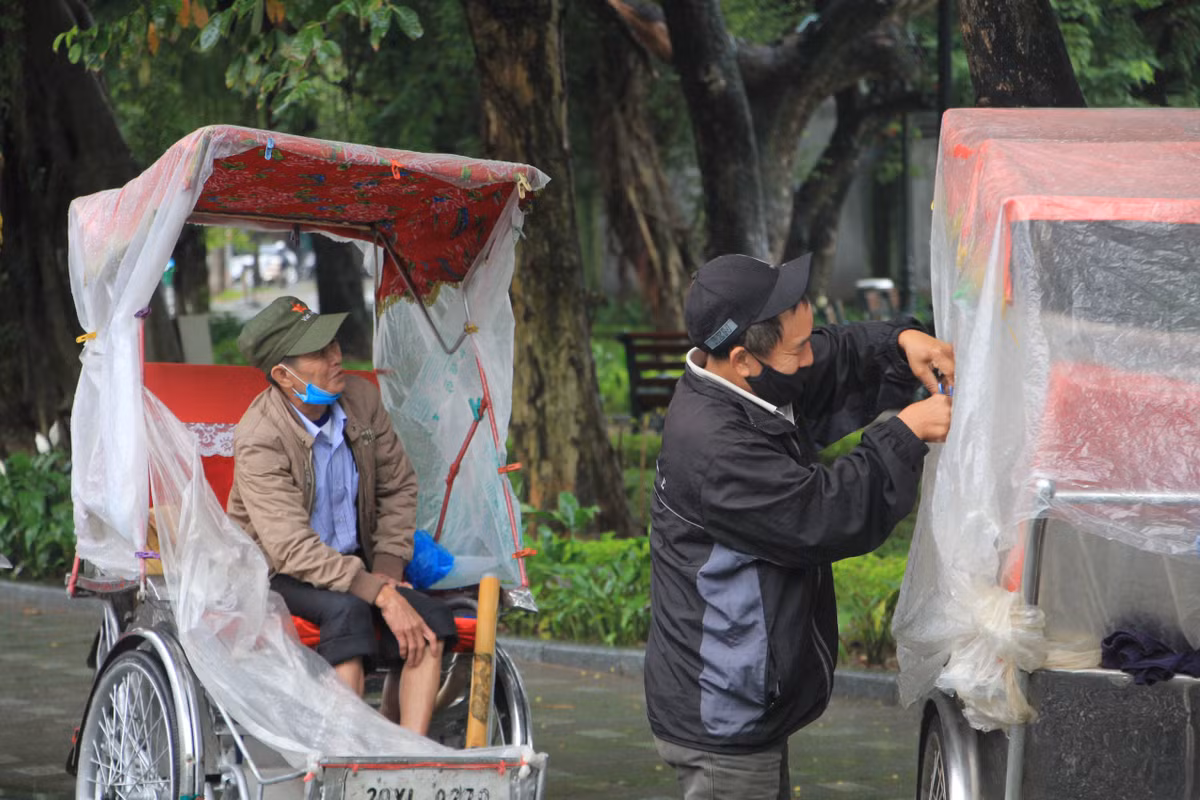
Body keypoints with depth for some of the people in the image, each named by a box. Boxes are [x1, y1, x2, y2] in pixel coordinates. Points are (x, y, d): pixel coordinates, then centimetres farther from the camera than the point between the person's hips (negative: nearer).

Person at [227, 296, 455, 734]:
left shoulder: (361, 398, -2)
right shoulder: (258, 441, -21)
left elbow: (398, 487, 11)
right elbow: (293, 549, -28)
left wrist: (388, 568, -3)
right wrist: (380, 593, -35)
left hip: (354, 562, 6)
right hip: (276, 573, -6)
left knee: (429, 616, -21)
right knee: (348, 610, -35)